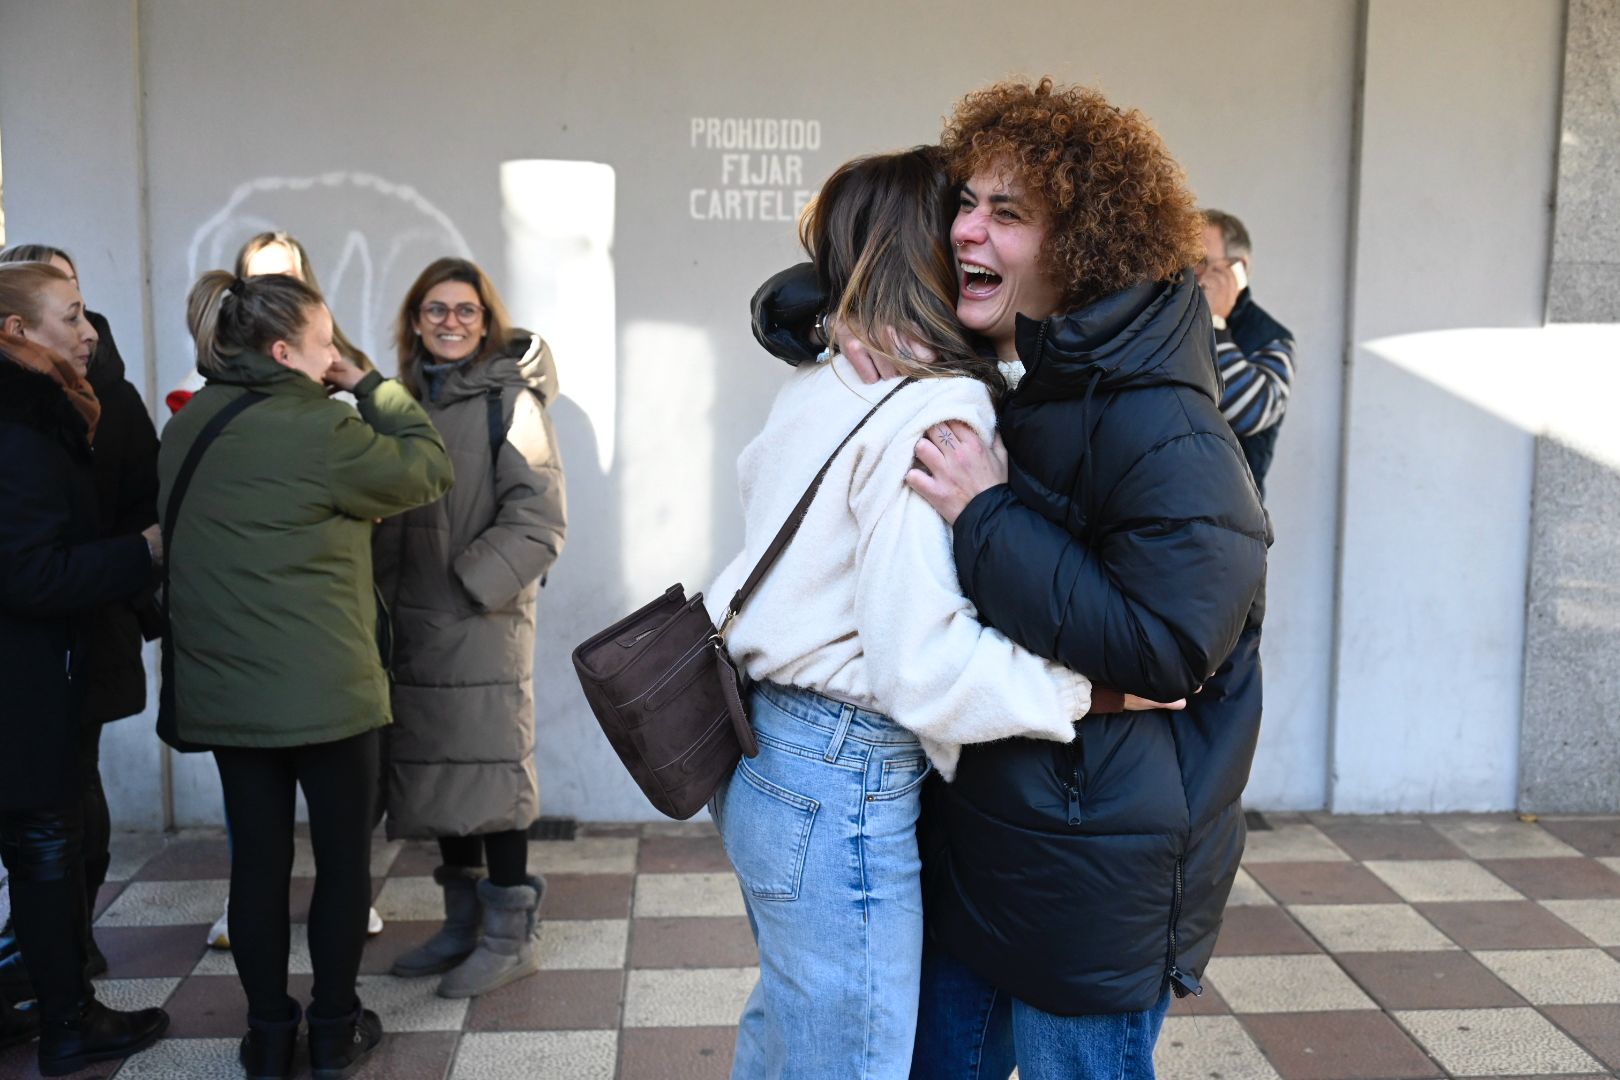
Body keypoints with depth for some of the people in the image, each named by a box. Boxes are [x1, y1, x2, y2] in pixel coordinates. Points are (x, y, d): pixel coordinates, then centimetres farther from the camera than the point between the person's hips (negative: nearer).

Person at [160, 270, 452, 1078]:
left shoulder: (185, 428, 5)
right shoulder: (314, 428, -17)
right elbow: (428, 469, -9)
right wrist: (370, 386, 0)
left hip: (224, 688, 6)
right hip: (325, 689, -6)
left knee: (257, 858, 13)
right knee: (343, 857, 10)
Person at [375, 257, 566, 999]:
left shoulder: (509, 398, -6)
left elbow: (538, 519, -12)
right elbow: (386, 506, 18)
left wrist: (468, 581, -17)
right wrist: (387, 596, 7)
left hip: (482, 617, -6)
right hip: (413, 621, 6)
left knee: (489, 768, -2)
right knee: (436, 771, 12)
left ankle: (510, 935, 11)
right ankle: (462, 923, 26)